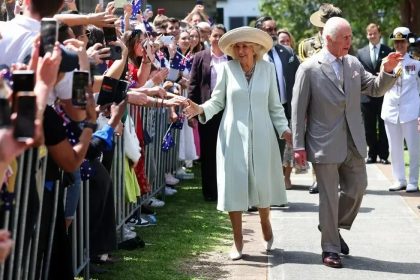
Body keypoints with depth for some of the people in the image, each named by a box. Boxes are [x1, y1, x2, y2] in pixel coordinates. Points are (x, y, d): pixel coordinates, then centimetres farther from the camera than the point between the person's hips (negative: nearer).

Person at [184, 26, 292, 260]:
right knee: (235, 186, -1)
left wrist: (284, 129, -3)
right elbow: (217, 101, 2)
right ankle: (238, 242, 10)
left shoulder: (268, 69, 3)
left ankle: (266, 225, 34)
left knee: (262, 184, 6)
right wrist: (201, 109, -16)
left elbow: (275, 105, 6)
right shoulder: (227, 69, -2)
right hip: (234, 136, -1)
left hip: (261, 136, 1)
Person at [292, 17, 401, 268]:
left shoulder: (354, 64, 6)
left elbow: (376, 89, 10)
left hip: (353, 143, 5)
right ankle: (331, 248, 14)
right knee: (329, 197, 2)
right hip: (325, 144, -5)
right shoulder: (309, 69, -9)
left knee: (357, 188, 11)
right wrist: (299, 146, -10)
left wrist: (388, 71, -10)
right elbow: (298, 110, -7)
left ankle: (333, 227, 35)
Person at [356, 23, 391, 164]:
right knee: (369, 128, 7)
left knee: (383, 127, 3)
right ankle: (372, 154, 16)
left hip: (384, 95, -2)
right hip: (367, 95, 2)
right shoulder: (361, 52, 9)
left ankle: (383, 155, 10)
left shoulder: (388, 51, 1)